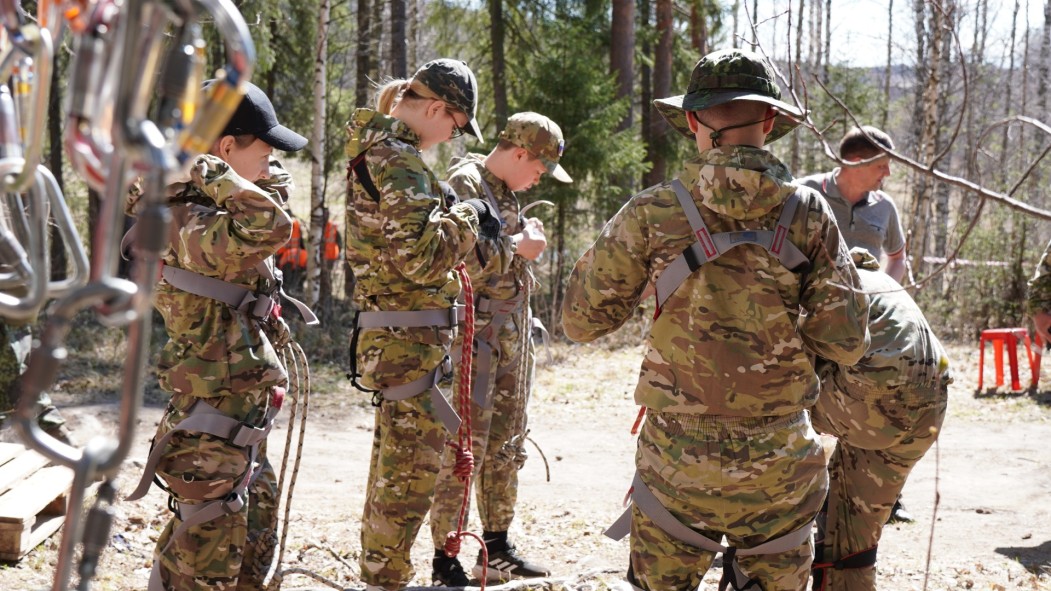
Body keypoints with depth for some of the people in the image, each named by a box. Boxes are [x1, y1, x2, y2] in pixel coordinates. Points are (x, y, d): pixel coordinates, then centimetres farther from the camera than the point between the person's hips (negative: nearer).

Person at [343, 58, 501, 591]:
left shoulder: (374, 149, 14)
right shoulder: (400, 161, -18)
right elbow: (421, 257, -26)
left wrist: (465, 223, 8)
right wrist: (467, 216, -12)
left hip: (385, 335, 11)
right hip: (409, 338, -11)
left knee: (393, 463, 19)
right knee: (410, 471, -3)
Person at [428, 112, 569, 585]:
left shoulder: (505, 192, 17)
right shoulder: (463, 184, -12)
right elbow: (457, 262, -23)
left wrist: (527, 239, 11)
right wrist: (516, 246, -14)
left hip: (512, 337, 10)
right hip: (475, 336, -10)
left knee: (505, 445, 15)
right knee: (465, 448, -8)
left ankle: (496, 551, 25)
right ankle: (444, 561, -2)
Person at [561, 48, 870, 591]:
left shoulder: (653, 213, -7)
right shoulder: (806, 213, -3)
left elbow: (582, 321, 1)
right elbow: (845, 342, -5)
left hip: (679, 459, -1)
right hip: (780, 461, 1)